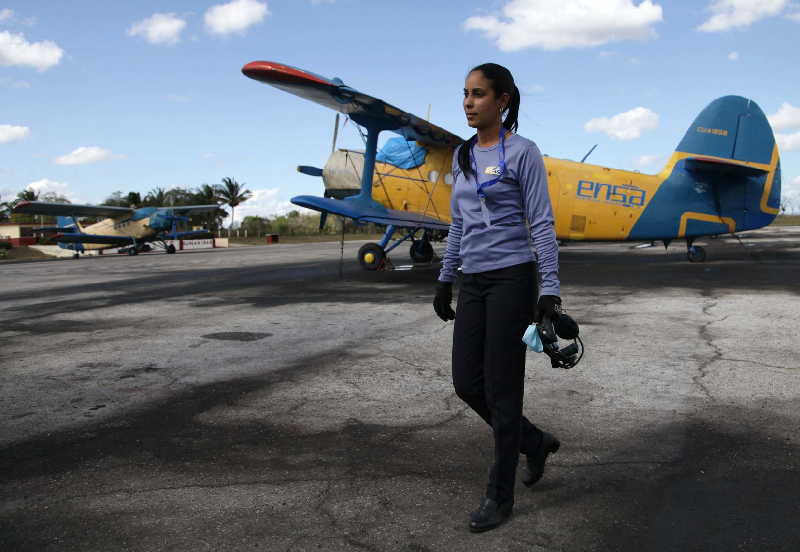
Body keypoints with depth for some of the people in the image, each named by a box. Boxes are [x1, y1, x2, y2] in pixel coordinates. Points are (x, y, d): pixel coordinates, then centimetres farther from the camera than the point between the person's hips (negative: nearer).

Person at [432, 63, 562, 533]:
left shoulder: (522, 152, -6)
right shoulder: (463, 156, 13)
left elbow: (541, 224, -9)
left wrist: (550, 288, -15)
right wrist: (446, 279, 17)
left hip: (511, 280, -6)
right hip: (473, 283, 7)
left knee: (501, 388, -1)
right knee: (467, 384, 6)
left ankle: (501, 495, 14)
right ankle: (535, 442, 32)